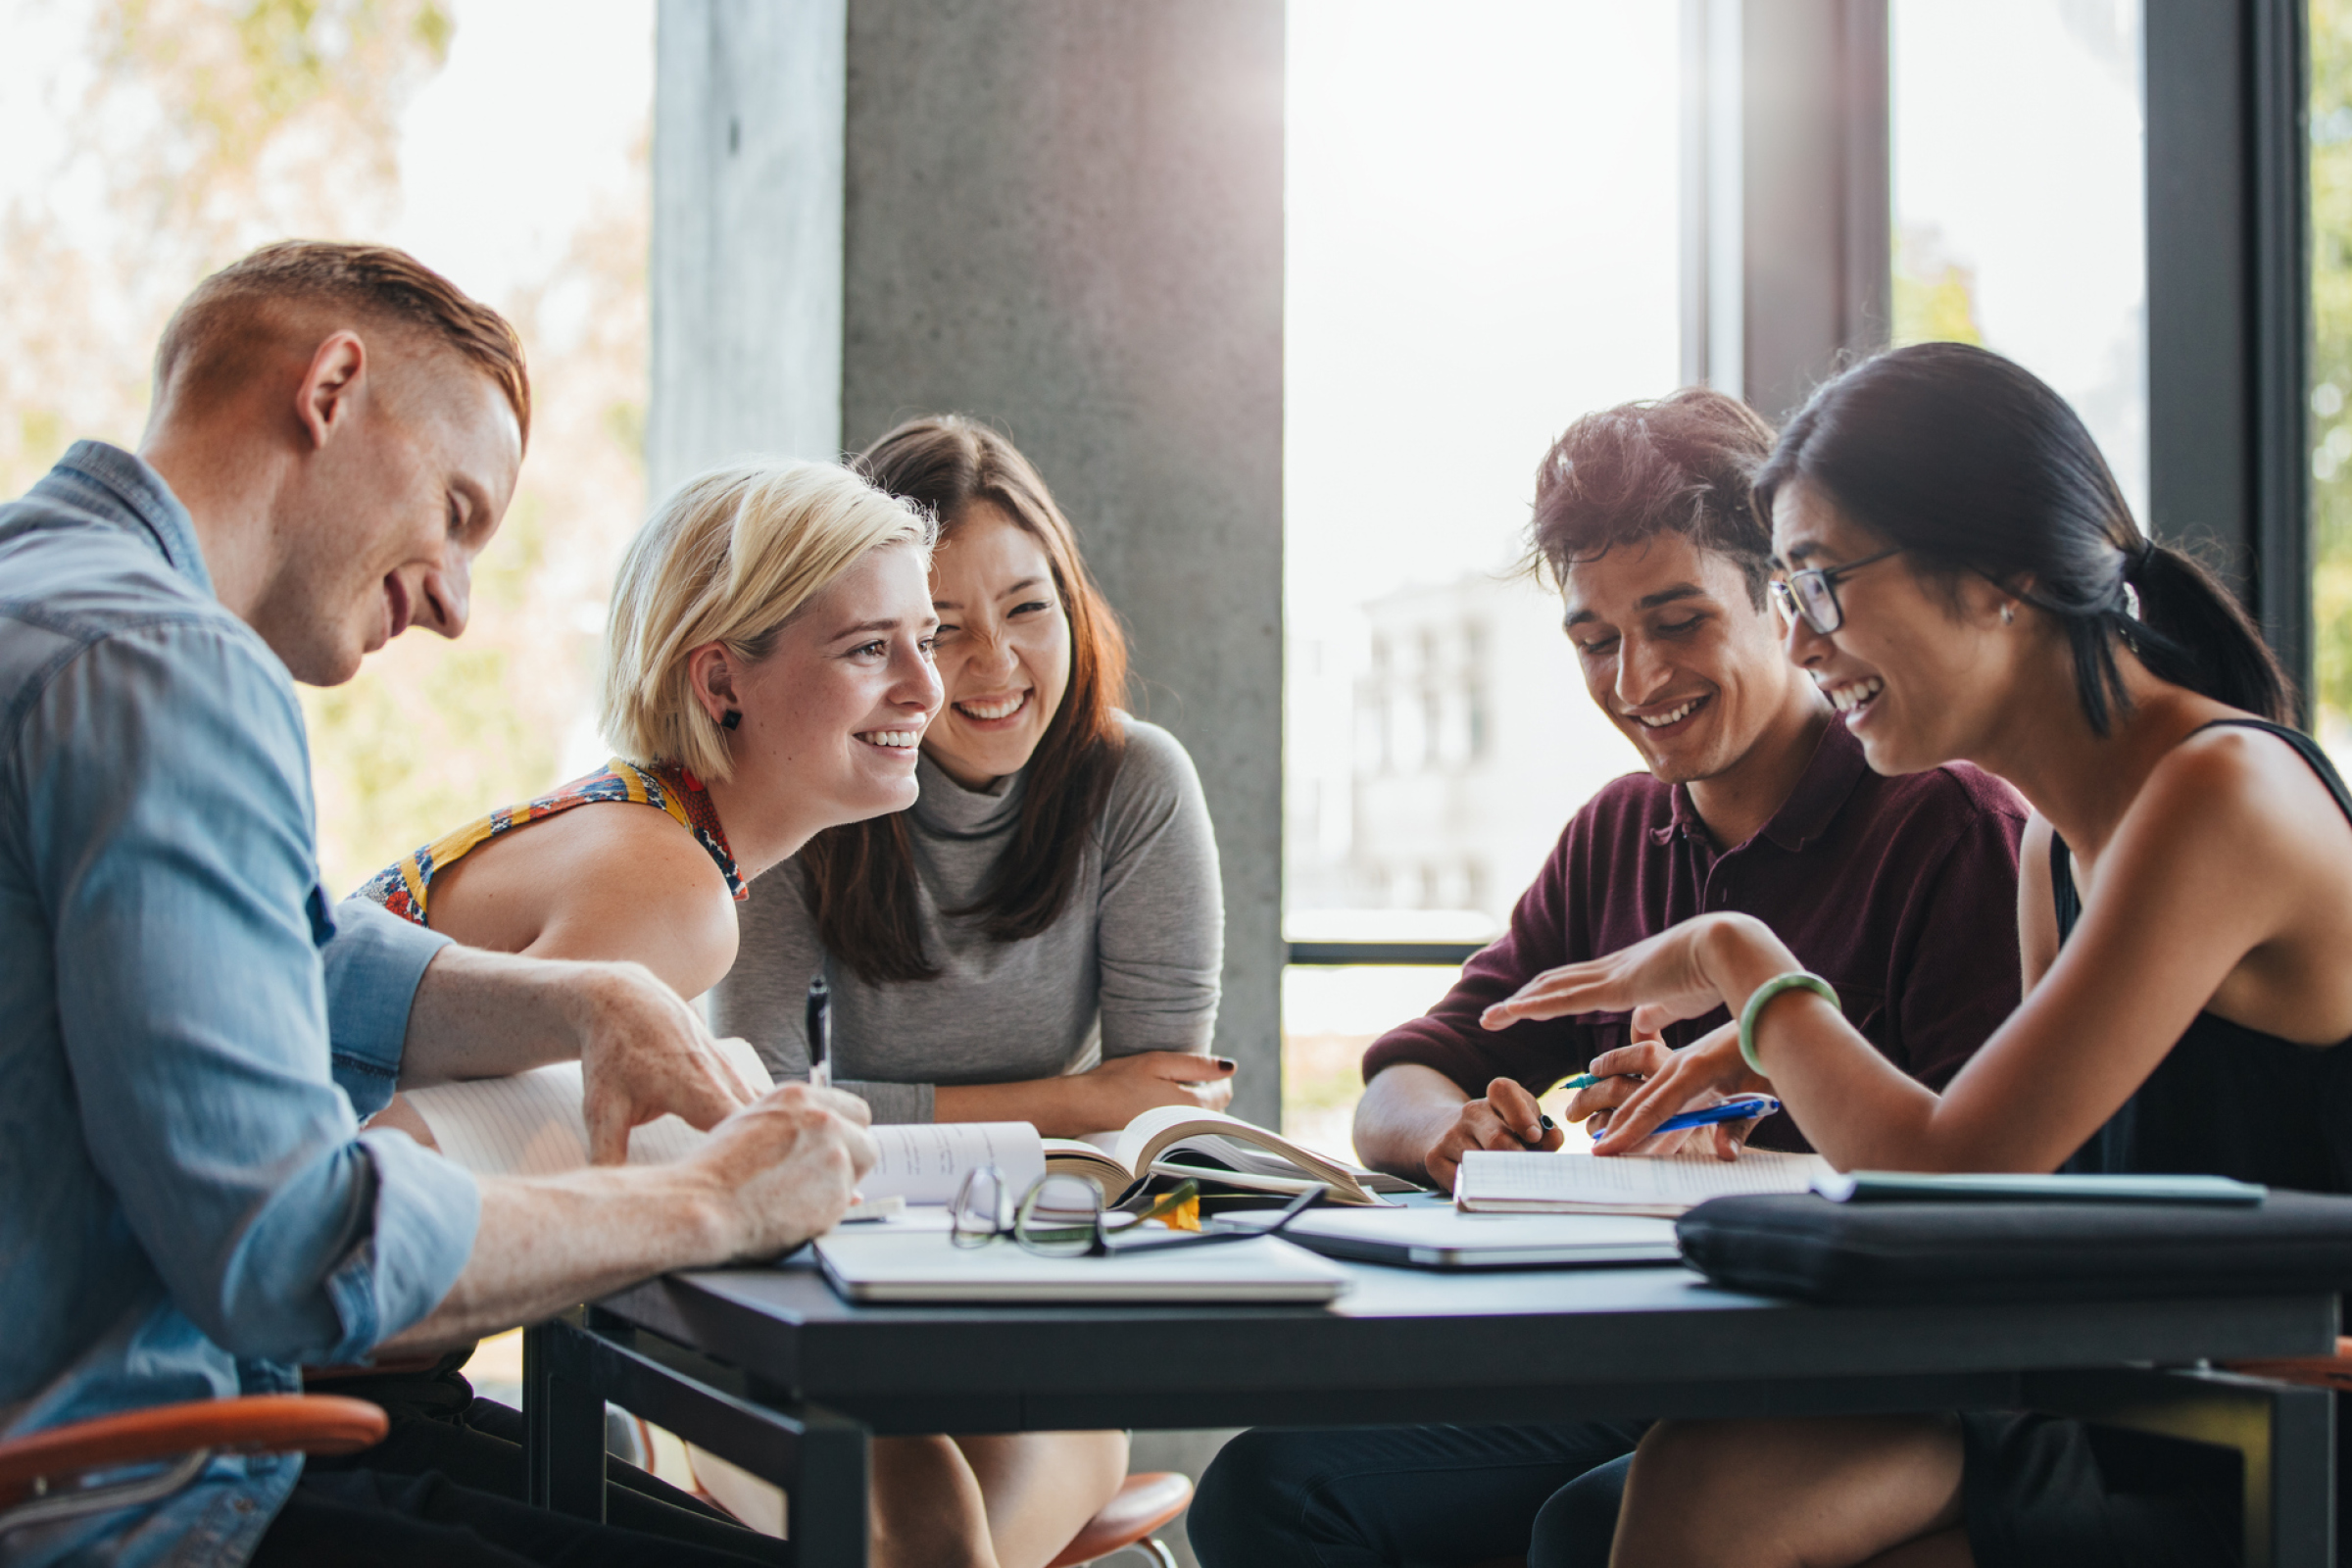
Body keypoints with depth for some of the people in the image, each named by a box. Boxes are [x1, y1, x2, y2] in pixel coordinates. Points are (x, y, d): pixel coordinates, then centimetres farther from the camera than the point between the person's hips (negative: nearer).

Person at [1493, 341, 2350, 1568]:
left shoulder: (2225, 793, -17)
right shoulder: (2060, 836, 11)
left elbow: (1945, 1177, -20)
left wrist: (1743, 962, -6)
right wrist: (1771, 1057, 3)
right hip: (2122, 1426, 7)